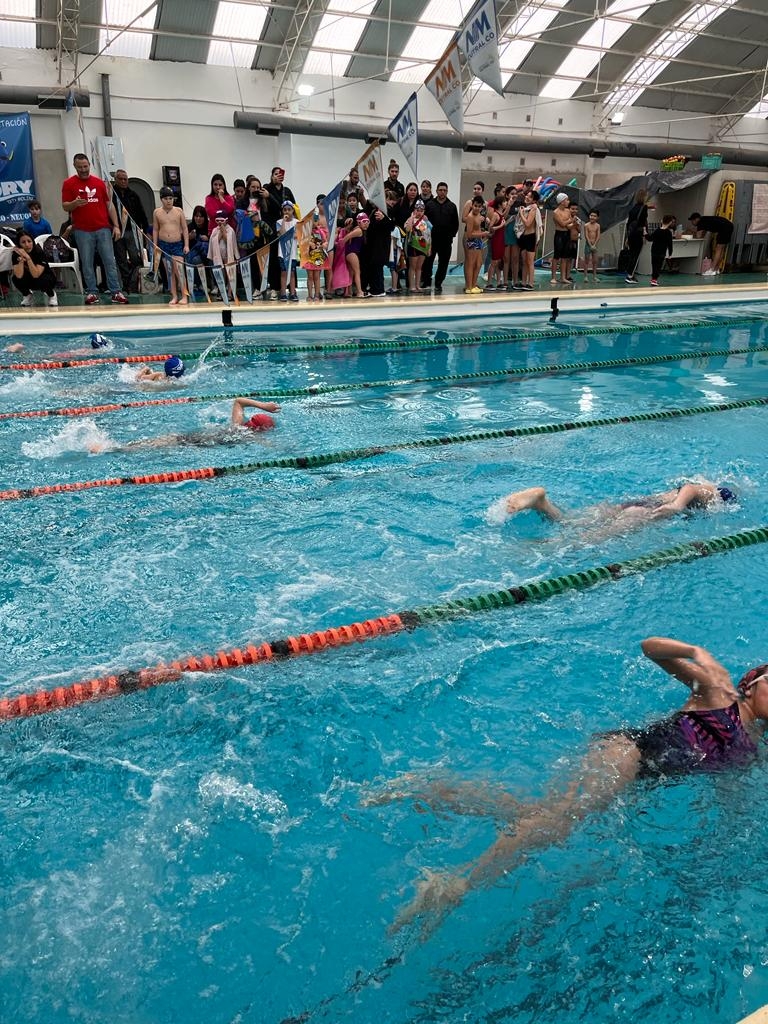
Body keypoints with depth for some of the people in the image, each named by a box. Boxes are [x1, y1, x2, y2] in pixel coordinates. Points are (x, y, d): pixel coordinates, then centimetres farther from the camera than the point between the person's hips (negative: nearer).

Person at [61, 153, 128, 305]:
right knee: (87, 263, 1)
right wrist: (75, 204, -20)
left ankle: (116, 292, 0)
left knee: (110, 261, -2)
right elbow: (65, 207, 2)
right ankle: (92, 292, 8)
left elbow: (109, 205, 13)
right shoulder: (69, 184, 4)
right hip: (82, 231, -1)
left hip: (103, 229, 2)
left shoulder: (99, 182, 12)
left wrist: (116, 225, 6)